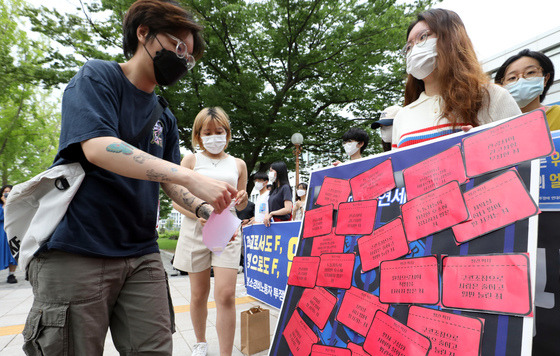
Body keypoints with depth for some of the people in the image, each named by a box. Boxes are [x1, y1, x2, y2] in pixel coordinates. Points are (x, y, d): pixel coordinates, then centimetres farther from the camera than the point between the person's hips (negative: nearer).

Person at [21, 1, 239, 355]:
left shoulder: (165, 117, 16)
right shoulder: (97, 76, -2)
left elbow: (169, 182, 13)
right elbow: (98, 148, -20)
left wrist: (206, 209, -9)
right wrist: (190, 176, -28)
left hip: (141, 253, 6)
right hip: (76, 249, -5)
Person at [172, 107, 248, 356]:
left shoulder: (238, 164, 9)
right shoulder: (191, 160, 3)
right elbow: (177, 201, -1)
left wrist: (242, 200, -9)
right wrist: (198, 214, -20)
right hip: (195, 230, 0)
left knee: (226, 295, -10)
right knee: (199, 294, 12)